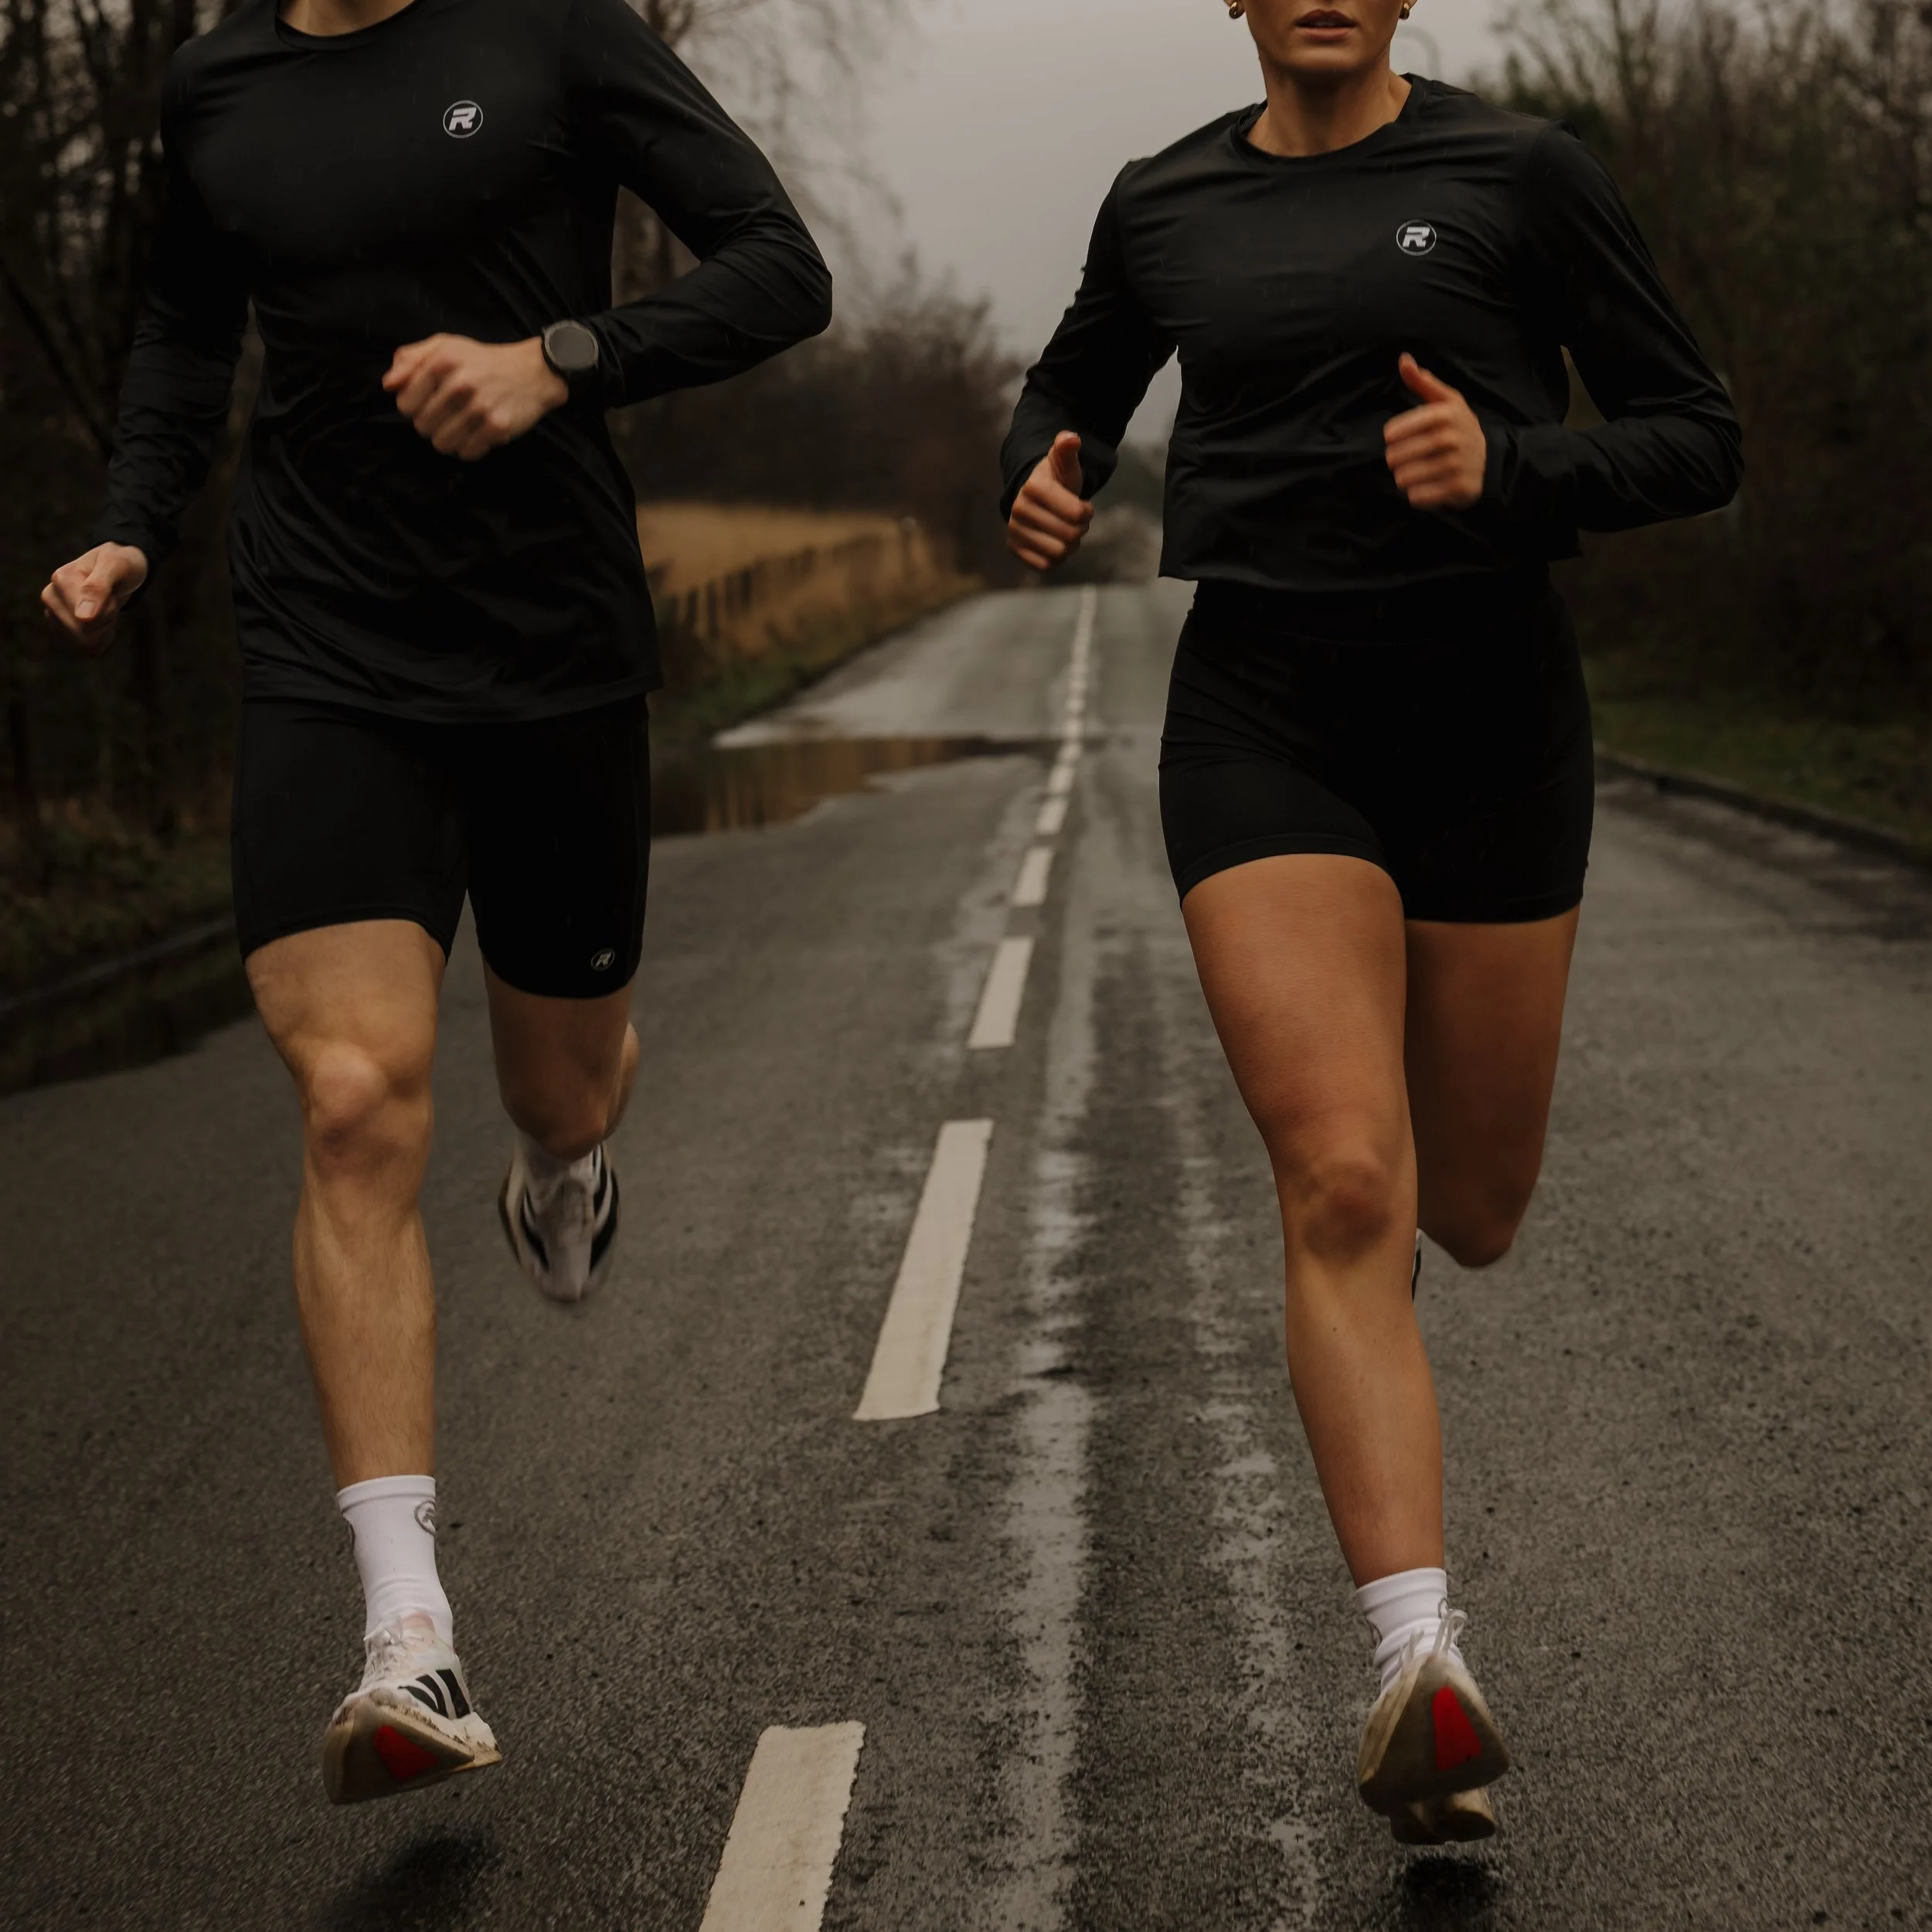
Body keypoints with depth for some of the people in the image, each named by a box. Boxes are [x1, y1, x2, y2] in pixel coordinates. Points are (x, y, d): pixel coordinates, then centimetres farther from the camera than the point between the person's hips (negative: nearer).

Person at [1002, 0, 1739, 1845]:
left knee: (1469, 1212, 12)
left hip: (1487, 717, 0)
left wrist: (1508, 467, -19)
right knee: (1342, 1189, -18)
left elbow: (1697, 443, 0)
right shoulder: (1164, 205, 7)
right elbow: (1074, 384, 25)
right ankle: (1425, 1671, -23)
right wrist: (1043, 478, 1)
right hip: (1261, 718, 0)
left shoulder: (1521, 174, -1)